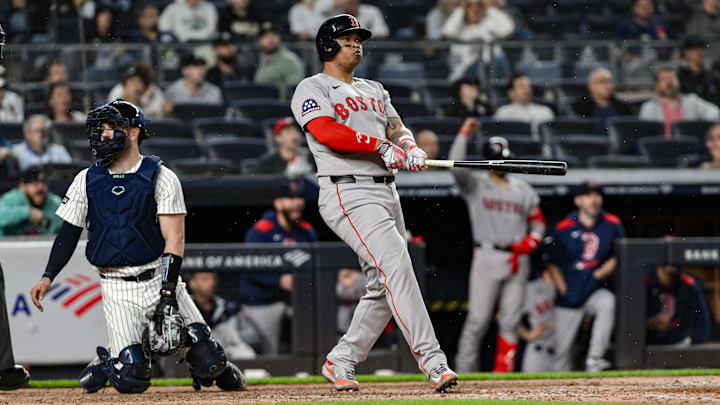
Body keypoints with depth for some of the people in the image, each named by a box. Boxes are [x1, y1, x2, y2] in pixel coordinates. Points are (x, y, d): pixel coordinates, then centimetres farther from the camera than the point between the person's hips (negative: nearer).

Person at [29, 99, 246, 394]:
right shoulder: (87, 180, 8)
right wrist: (48, 277, -1)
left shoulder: (161, 177, -2)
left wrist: (168, 293, -18)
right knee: (131, 380, -15)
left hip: (159, 278, -1)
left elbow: (174, 239, -8)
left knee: (209, 363, -12)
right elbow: (69, 233, 13)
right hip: (117, 289, 1)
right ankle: (109, 363, 20)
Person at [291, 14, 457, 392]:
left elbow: (397, 129, 20)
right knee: (396, 265, -21)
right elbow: (326, 131, -15)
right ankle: (432, 360, -28)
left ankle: (340, 362, 19)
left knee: (383, 287, 6)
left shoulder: (373, 90, 26)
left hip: (386, 192, 8)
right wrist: (381, 146, -20)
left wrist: (411, 148, -4)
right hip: (348, 194, -8)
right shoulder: (312, 89, 1)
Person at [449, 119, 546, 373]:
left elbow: (538, 223, 18)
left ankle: (502, 372, 5)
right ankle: (463, 371, -5)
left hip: (518, 261, 4)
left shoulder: (523, 190, 17)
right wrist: (465, 133, -11)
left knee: (510, 321, 1)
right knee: (478, 319, -8)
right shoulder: (475, 185, 6)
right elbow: (456, 166, -11)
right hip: (487, 256, -4)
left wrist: (529, 243, -1)